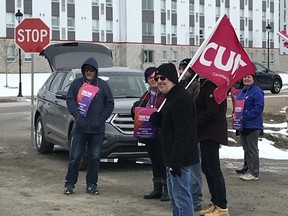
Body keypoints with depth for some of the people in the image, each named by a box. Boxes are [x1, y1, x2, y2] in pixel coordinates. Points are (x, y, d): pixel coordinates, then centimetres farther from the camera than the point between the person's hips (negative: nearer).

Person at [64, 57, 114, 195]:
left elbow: (110, 104, 5)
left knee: (95, 157, 5)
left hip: (97, 129, 1)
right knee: (75, 156, -1)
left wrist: (101, 119, -6)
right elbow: (70, 100, 0)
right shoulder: (77, 84, 5)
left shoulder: (103, 85, 6)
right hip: (80, 128, -1)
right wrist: (77, 115, -16)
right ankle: (69, 184, 7)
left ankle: (91, 184, 14)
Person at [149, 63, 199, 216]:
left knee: (181, 196, -8)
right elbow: (162, 123, 22)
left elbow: (183, 133, -24)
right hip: (172, 157, 11)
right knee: (174, 196, 19)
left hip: (179, 157, -11)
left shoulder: (180, 99, -19)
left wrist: (176, 161, -26)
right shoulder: (171, 98, 15)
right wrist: (154, 117, 0)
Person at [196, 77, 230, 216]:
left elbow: (211, 112, -22)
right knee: (207, 168, 14)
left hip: (212, 133, -10)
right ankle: (215, 203, 22)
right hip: (206, 132, 10)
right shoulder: (205, 84, 14)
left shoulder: (211, 85, -18)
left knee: (213, 169, -6)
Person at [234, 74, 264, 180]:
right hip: (242, 125, 9)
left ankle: (254, 173, -3)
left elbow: (258, 108, -20)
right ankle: (247, 167, 34)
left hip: (252, 126, -9)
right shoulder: (242, 91, 15)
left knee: (252, 149, -6)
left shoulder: (257, 92, -13)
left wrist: (245, 116, -21)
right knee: (246, 148, 20)